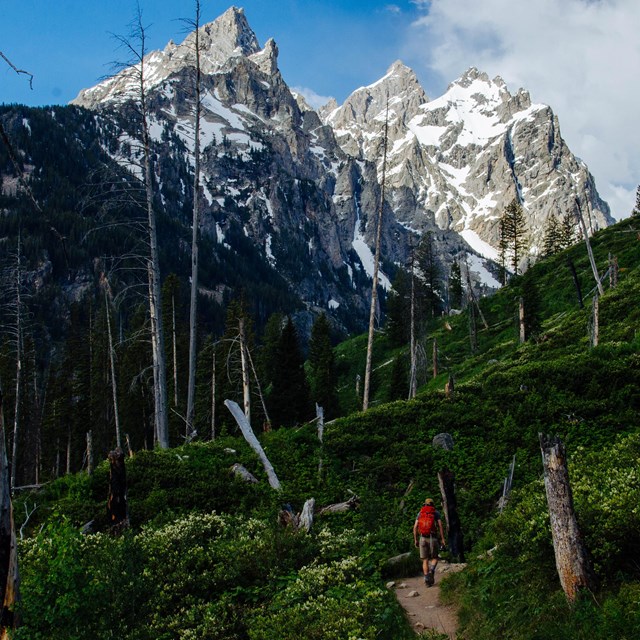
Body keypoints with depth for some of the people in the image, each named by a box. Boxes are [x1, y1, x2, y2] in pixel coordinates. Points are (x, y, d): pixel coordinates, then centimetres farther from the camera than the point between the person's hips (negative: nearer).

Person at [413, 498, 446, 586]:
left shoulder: (420, 513, 11)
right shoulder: (436, 513, 6)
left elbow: (415, 527, 4)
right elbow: (440, 526, -6)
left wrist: (415, 540, 10)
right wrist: (442, 539, -6)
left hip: (423, 539, 2)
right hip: (433, 538, -2)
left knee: (425, 560, 7)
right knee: (435, 558, 13)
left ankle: (427, 579, -4)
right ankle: (431, 570, -16)